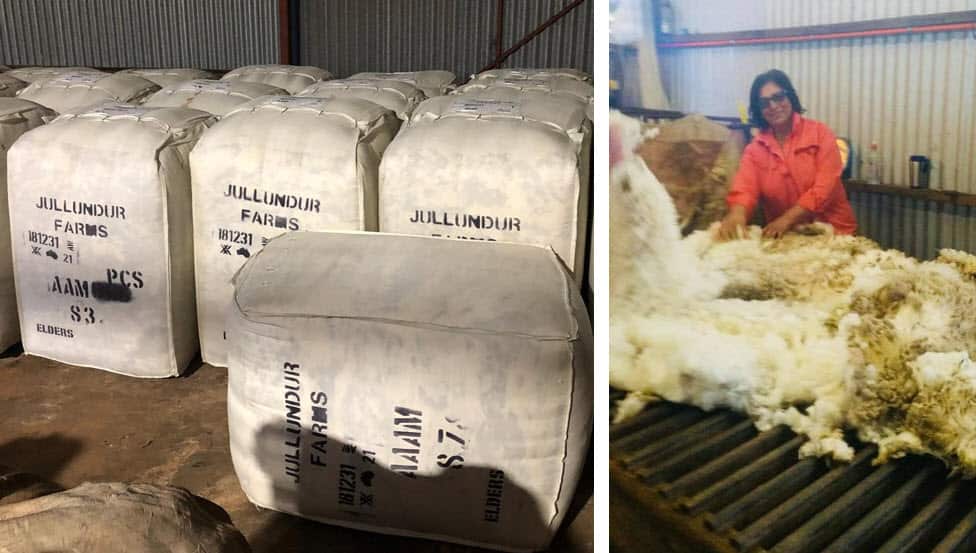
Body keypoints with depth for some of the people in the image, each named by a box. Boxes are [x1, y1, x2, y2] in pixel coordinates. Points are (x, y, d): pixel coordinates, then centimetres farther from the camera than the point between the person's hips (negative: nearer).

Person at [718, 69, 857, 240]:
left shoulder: (820, 133, 0)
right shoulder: (755, 148, 6)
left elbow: (824, 188, -9)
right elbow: (745, 189, -11)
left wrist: (786, 220, -20)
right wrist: (737, 215, -33)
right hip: (785, 237, 4)